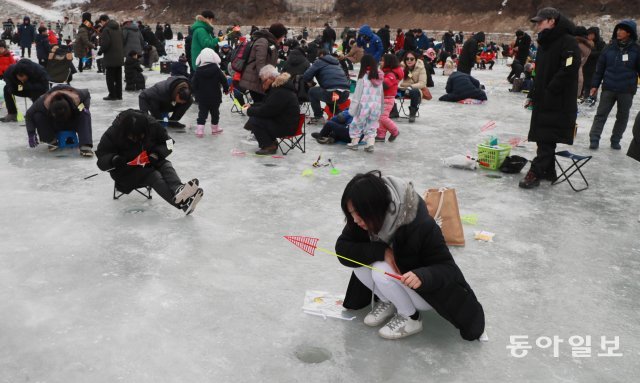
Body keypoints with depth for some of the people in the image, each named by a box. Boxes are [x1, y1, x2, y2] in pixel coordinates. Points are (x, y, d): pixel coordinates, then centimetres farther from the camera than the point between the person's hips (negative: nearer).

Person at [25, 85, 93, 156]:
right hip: (53, 125, 0)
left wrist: (85, 106, -27)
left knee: (85, 114, -30)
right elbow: (29, 114, -18)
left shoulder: (76, 98, -34)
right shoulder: (44, 103, -35)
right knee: (38, 116, -27)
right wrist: (31, 134, -23)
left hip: (73, 123, 0)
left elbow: (87, 94, -8)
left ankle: (85, 146, -42)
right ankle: (52, 141, -12)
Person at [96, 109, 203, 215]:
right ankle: (181, 202, -58)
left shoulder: (152, 125, -14)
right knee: (153, 175, -30)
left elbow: (167, 143, -2)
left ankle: (178, 190, -56)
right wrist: (115, 160, -36)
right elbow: (101, 160, -14)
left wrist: (156, 154, -21)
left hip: (149, 162, 5)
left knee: (165, 165, -26)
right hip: (125, 170, -4)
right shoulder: (112, 133, -19)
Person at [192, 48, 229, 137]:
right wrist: (226, 89, 10)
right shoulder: (216, 69, -9)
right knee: (215, 113, 14)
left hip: (202, 98, 1)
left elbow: (194, 84, -3)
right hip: (215, 97, -1)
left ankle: (199, 130, -4)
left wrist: (196, 93, 12)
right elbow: (224, 80, -6)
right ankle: (215, 128, 24)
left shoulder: (198, 71, -6)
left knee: (202, 113, 6)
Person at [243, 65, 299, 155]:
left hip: (286, 127, -11)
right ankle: (270, 142, 14)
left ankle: (269, 146, -5)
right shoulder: (276, 87, 10)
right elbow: (265, 104, 22)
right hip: (281, 120, 11)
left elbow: (266, 110, -24)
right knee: (254, 117, 9)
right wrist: (251, 106, 8)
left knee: (254, 121, -16)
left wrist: (250, 110, -10)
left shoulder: (280, 92, -24)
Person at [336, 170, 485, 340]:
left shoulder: (420, 225, -33)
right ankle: (387, 302, 3)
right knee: (359, 258, -20)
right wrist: (381, 251, -34)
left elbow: (448, 268, -26)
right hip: (398, 285, 6)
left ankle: (410, 318, -7)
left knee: (382, 271, -31)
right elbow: (342, 250, -20)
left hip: (427, 290, -5)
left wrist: (422, 276, -48)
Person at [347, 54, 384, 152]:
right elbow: (381, 94, 9)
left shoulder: (363, 77, -8)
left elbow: (357, 93, -8)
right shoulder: (379, 77, 5)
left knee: (357, 123, 12)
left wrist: (353, 107, -5)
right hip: (376, 106, 4)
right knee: (372, 126, 12)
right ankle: (370, 144, 4)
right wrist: (381, 108, 15)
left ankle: (354, 143, 19)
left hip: (364, 105, -4)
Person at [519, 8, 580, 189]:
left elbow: (569, 70, -23)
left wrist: (549, 91, -20)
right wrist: (532, 95, 16)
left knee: (547, 139, -8)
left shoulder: (568, 42, -12)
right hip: (542, 101, 9)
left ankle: (535, 172, -8)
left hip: (559, 102, -9)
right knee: (544, 138, 12)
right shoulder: (544, 43, 16)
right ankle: (548, 172, 22)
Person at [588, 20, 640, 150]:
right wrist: (595, 85, 3)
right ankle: (594, 139, 5)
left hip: (627, 90, -1)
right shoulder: (610, 48, 2)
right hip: (608, 88, 1)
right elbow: (600, 67, 5)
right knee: (601, 114, 1)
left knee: (622, 117, 9)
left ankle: (615, 140, 20)